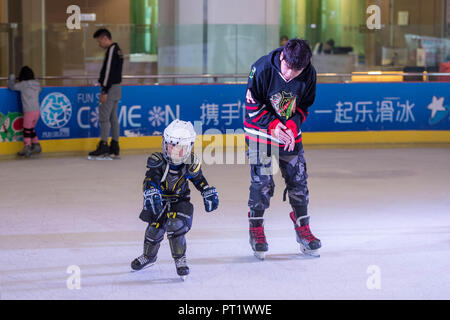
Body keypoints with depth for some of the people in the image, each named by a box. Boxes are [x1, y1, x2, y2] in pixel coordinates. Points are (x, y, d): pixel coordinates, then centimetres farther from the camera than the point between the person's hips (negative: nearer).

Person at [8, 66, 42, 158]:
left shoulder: (23, 84, -10)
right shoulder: (36, 84, 6)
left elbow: (12, 87, -3)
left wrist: (11, 78, 16)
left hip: (29, 111, -6)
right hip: (37, 110, 6)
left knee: (27, 130, 0)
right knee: (31, 129, 20)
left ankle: (27, 148, -2)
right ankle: (36, 146, 22)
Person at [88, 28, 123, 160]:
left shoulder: (111, 50, -14)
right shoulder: (117, 50, 17)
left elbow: (109, 71, -20)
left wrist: (105, 91, -20)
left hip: (110, 88, -10)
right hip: (116, 87, 10)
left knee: (104, 117, -9)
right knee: (113, 118, 10)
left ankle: (103, 147, -10)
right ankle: (114, 148, 11)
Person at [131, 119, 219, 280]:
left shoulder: (191, 163, -13)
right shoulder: (157, 161, -23)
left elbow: (198, 179, 8)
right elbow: (150, 180, -36)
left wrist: (209, 193, 4)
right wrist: (151, 194, -53)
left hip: (180, 201, 0)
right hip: (160, 201, 0)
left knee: (175, 225, -22)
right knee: (155, 229, 0)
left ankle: (180, 260, -4)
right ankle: (148, 257, 32)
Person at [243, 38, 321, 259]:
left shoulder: (309, 75, -13)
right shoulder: (262, 68, -23)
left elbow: (304, 106, 0)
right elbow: (252, 105, -13)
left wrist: (293, 125, -18)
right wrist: (273, 125, -23)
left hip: (290, 133, 3)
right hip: (260, 131, -3)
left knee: (298, 180, 5)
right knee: (262, 181, -10)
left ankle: (302, 229, 19)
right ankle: (256, 229, 6)